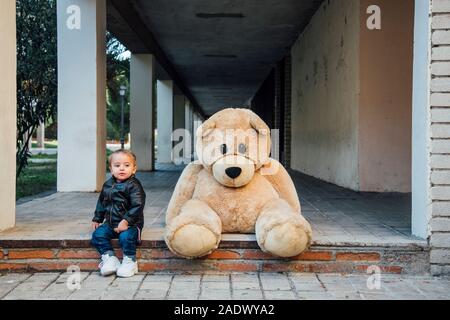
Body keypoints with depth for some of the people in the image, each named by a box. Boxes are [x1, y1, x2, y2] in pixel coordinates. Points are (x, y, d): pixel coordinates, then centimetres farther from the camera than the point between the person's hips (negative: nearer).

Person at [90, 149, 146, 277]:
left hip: (130, 223, -6)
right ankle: (109, 257, -4)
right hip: (110, 223, 7)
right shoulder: (108, 185, 10)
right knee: (98, 234, -13)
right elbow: (101, 203, 24)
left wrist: (126, 221, -25)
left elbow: (137, 206, -19)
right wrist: (97, 219, 21)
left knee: (126, 237, -32)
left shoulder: (134, 186, -12)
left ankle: (130, 261, -12)